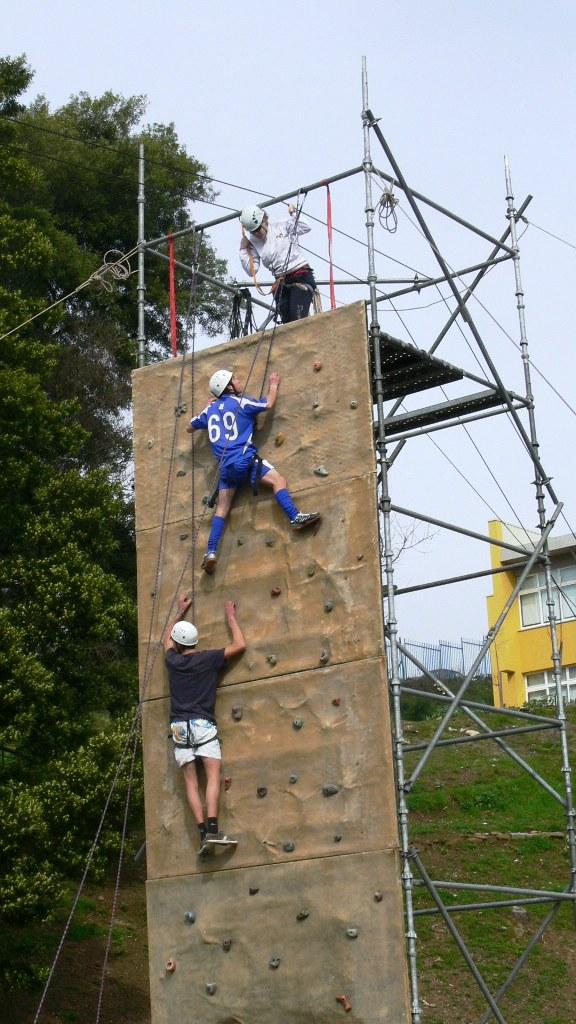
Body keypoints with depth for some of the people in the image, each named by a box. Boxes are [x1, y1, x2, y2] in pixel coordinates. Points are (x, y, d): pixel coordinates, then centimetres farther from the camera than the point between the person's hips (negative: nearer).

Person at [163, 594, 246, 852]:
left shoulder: (173, 661, 9)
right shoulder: (208, 659, 1)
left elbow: (167, 641, 33)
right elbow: (240, 645, 6)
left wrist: (180, 613, 41)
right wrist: (231, 616, 17)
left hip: (179, 727, 3)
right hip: (203, 725, -3)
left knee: (191, 782, 1)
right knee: (213, 775, -8)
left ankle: (203, 832, -10)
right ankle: (212, 829, -24)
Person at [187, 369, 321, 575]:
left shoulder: (211, 409, 17)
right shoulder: (240, 402, 0)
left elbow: (190, 427, 30)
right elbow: (269, 403, 7)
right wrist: (274, 384, 24)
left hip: (225, 465, 6)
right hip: (244, 458, -6)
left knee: (222, 508, 7)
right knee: (278, 480, -7)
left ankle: (211, 552, 0)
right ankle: (295, 518, -25)